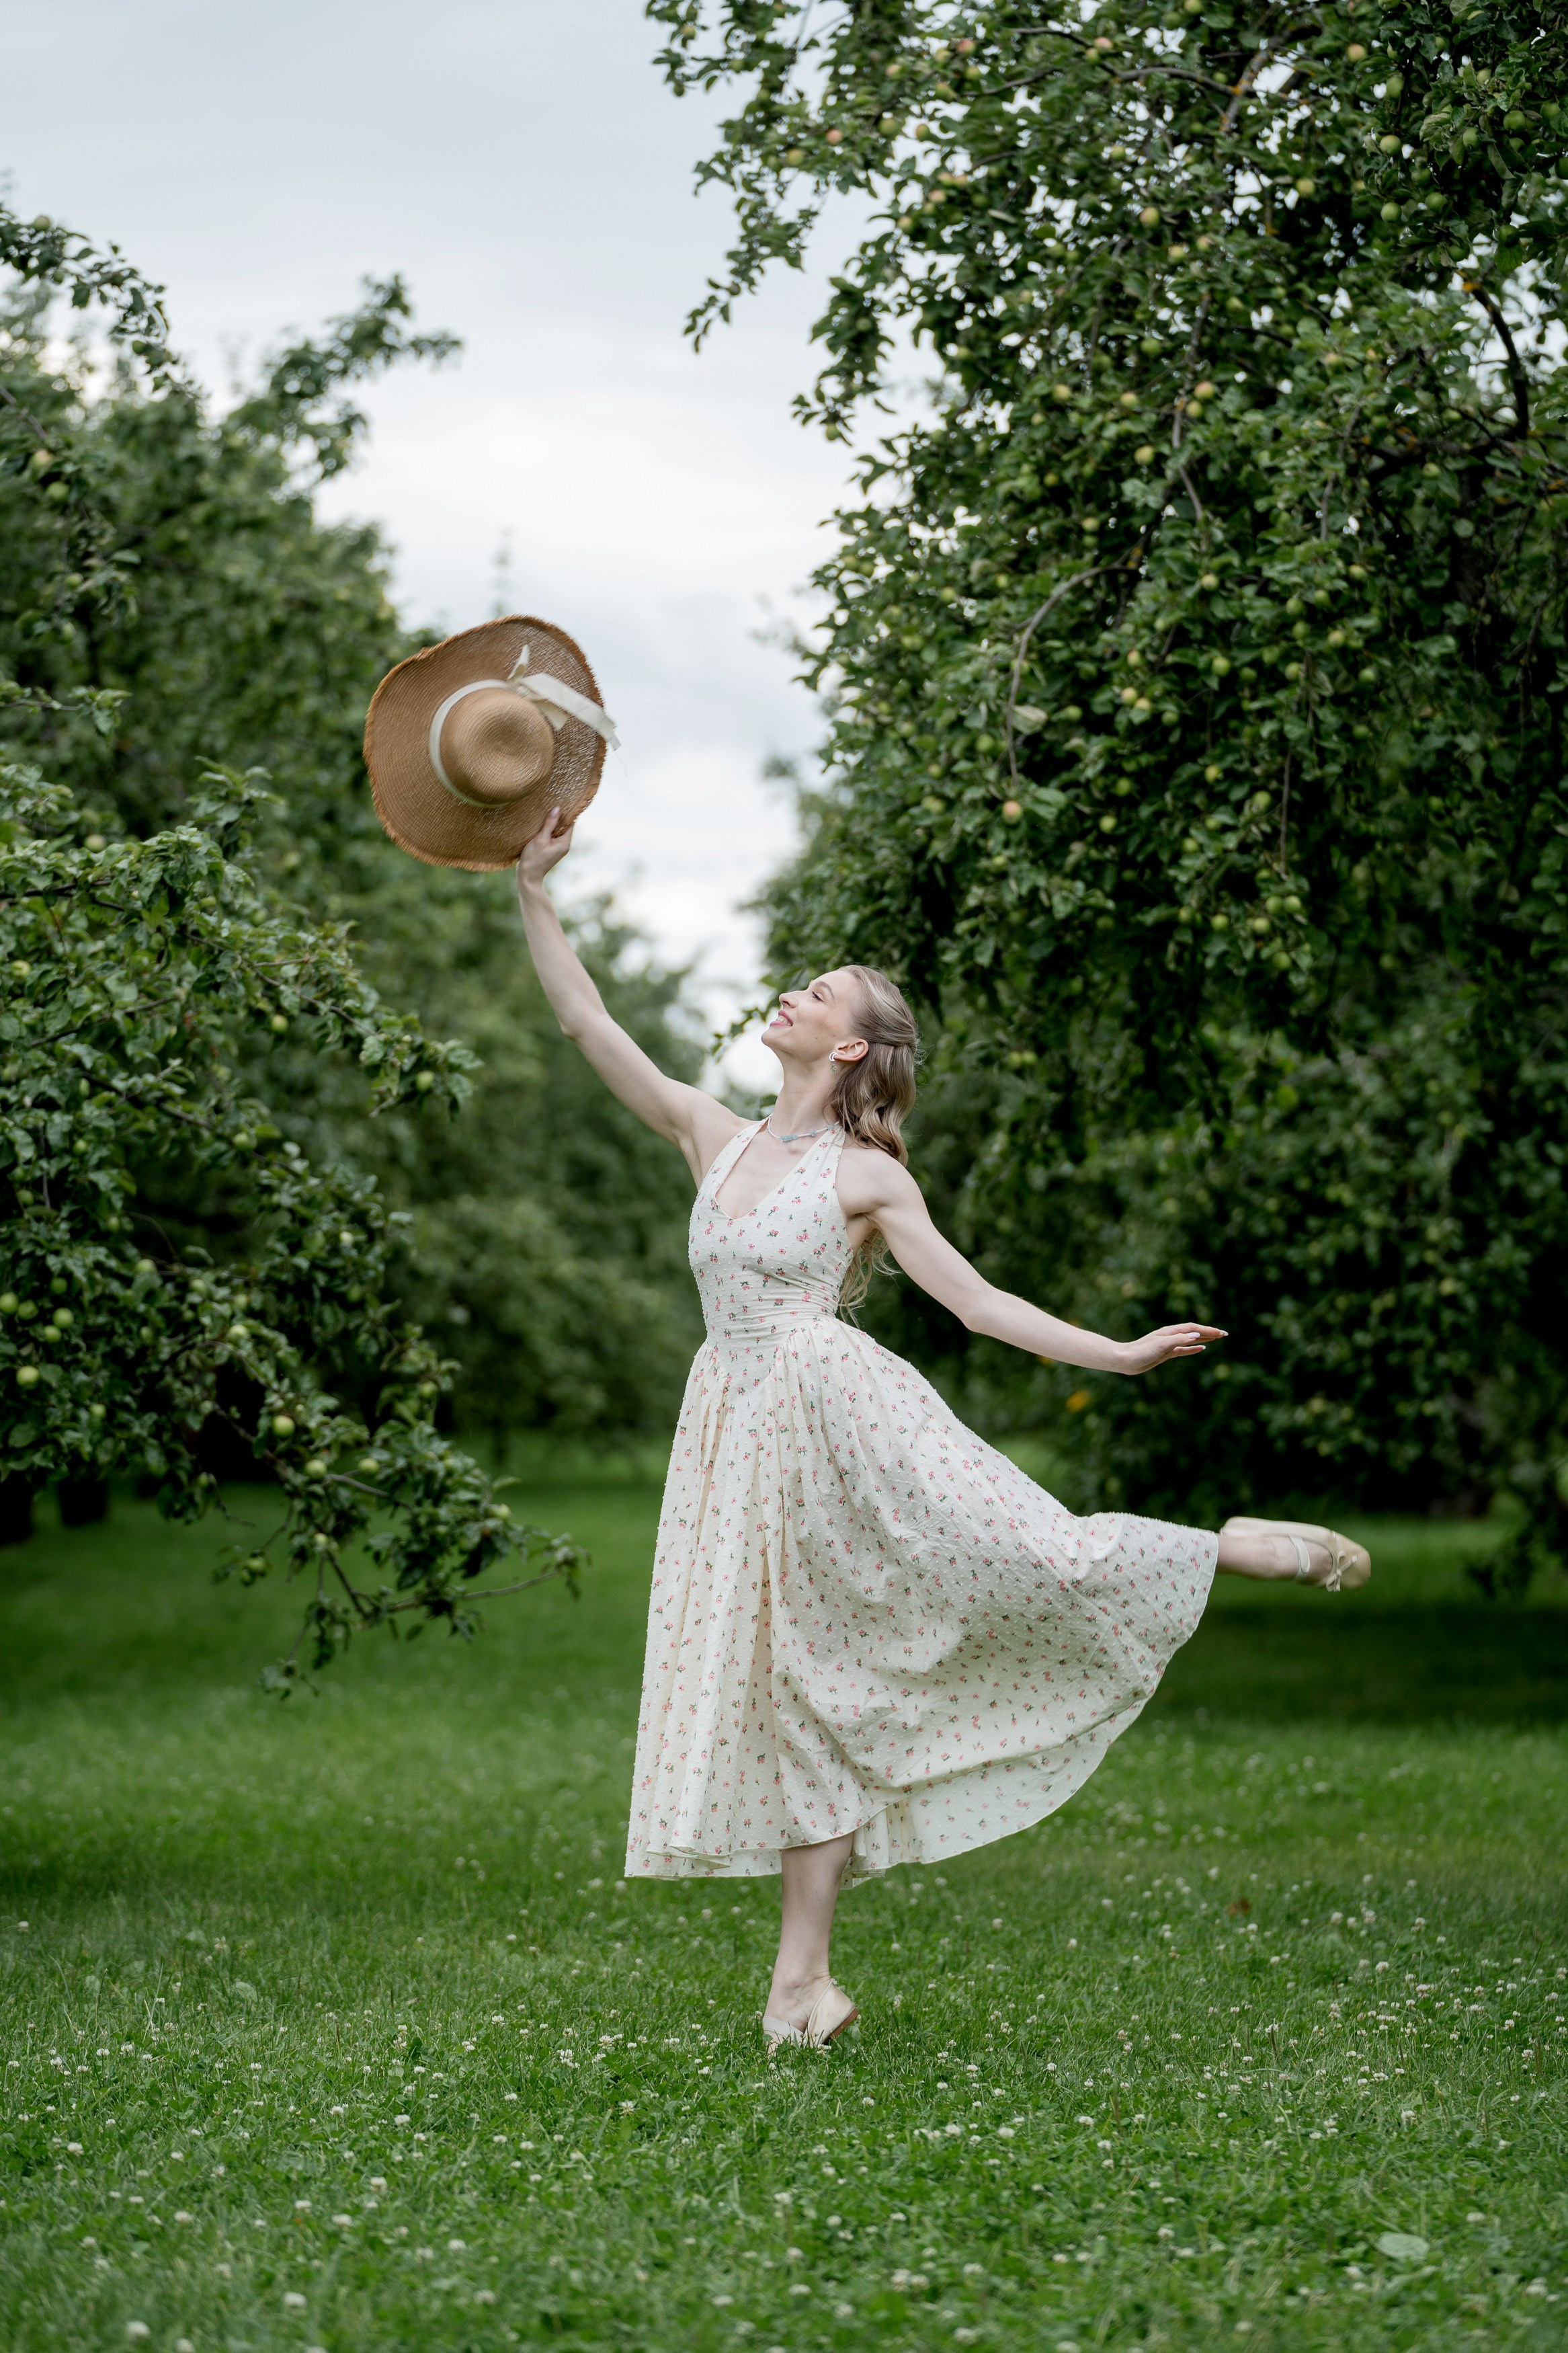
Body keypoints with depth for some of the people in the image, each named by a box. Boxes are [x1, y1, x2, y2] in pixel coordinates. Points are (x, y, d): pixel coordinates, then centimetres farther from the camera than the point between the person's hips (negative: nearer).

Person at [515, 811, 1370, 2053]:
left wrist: (1118, 1354, -7)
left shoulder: (869, 1176, 1)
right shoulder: (714, 1135, 11)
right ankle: (803, 1975, 8)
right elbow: (586, 1022, 8)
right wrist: (534, 890, 2)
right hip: (744, 1433, 4)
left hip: (843, 1414, -4)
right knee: (801, 1686, 5)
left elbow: (978, 1302, 1)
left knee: (1032, 1558, -21)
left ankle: (1242, 1546, 3)